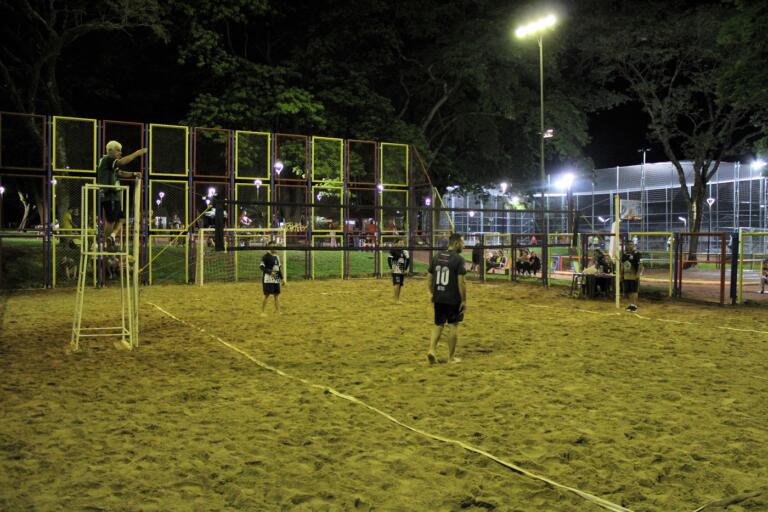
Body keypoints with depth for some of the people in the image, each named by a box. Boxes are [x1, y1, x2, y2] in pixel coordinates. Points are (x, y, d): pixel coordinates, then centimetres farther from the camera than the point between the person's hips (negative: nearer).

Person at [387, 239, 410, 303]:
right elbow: (389, 259, -12)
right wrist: (391, 268, -15)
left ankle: (398, 299, 17)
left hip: (402, 271, 6)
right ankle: (396, 300, -8)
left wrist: (406, 268, 9)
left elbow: (408, 259, 15)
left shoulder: (404, 251, 10)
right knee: (397, 284, -12)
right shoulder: (393, 251, -8)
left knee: (400, 285, 9)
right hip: (396, 271, -6)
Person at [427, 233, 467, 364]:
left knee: (438, 324, 16)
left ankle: (432, 350, -1)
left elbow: (429, 279, 9)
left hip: (438, 298, 5)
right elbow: (461, 282, -16)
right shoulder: (458, 259, -12)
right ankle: (451, 357, 14)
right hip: (453, 299, -5)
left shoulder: (437, 256, 6)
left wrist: (432, 294, 20)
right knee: (453, 326, 7)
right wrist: (464, 301, -10)